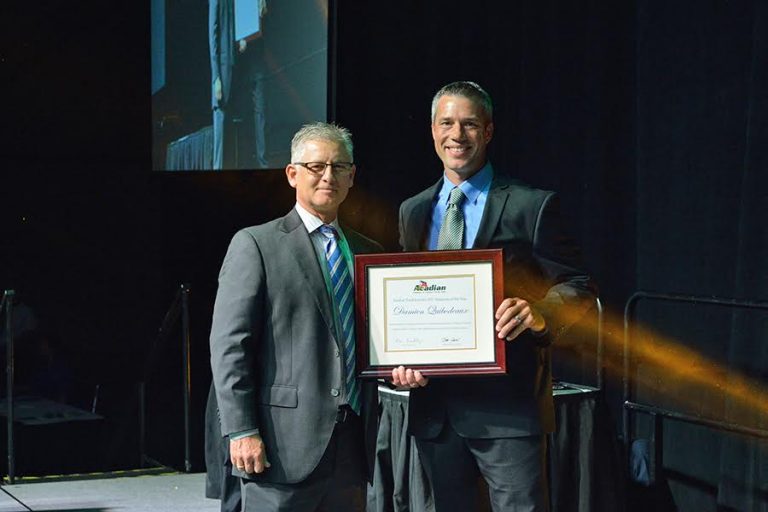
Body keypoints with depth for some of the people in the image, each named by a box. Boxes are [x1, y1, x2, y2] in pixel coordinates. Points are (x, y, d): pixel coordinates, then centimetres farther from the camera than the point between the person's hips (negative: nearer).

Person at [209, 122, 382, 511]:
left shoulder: (368, 253, 17)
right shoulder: (256, 245, 0)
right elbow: (229, 345, -7)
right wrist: (242, 432, -14)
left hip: (353, 445, 6)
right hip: (286, 443, -5)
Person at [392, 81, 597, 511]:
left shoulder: (532, 206, -2)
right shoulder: (413, 212, 14)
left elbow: (578, 287, -2)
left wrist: (539, 312, -24)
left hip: (507, 406, -5)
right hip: (433, 405, 5)